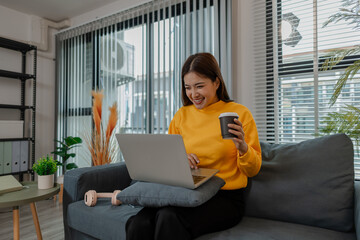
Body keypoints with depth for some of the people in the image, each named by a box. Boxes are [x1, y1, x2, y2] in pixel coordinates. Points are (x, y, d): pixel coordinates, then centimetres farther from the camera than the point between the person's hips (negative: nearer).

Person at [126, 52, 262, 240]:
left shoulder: (239, 113, 0)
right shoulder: (181, 115, 10)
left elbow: (252, 170, 3)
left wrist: (242, 148, -18)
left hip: (225, 198, -2)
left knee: (169, 217, -30)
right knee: (138, 223, -25)